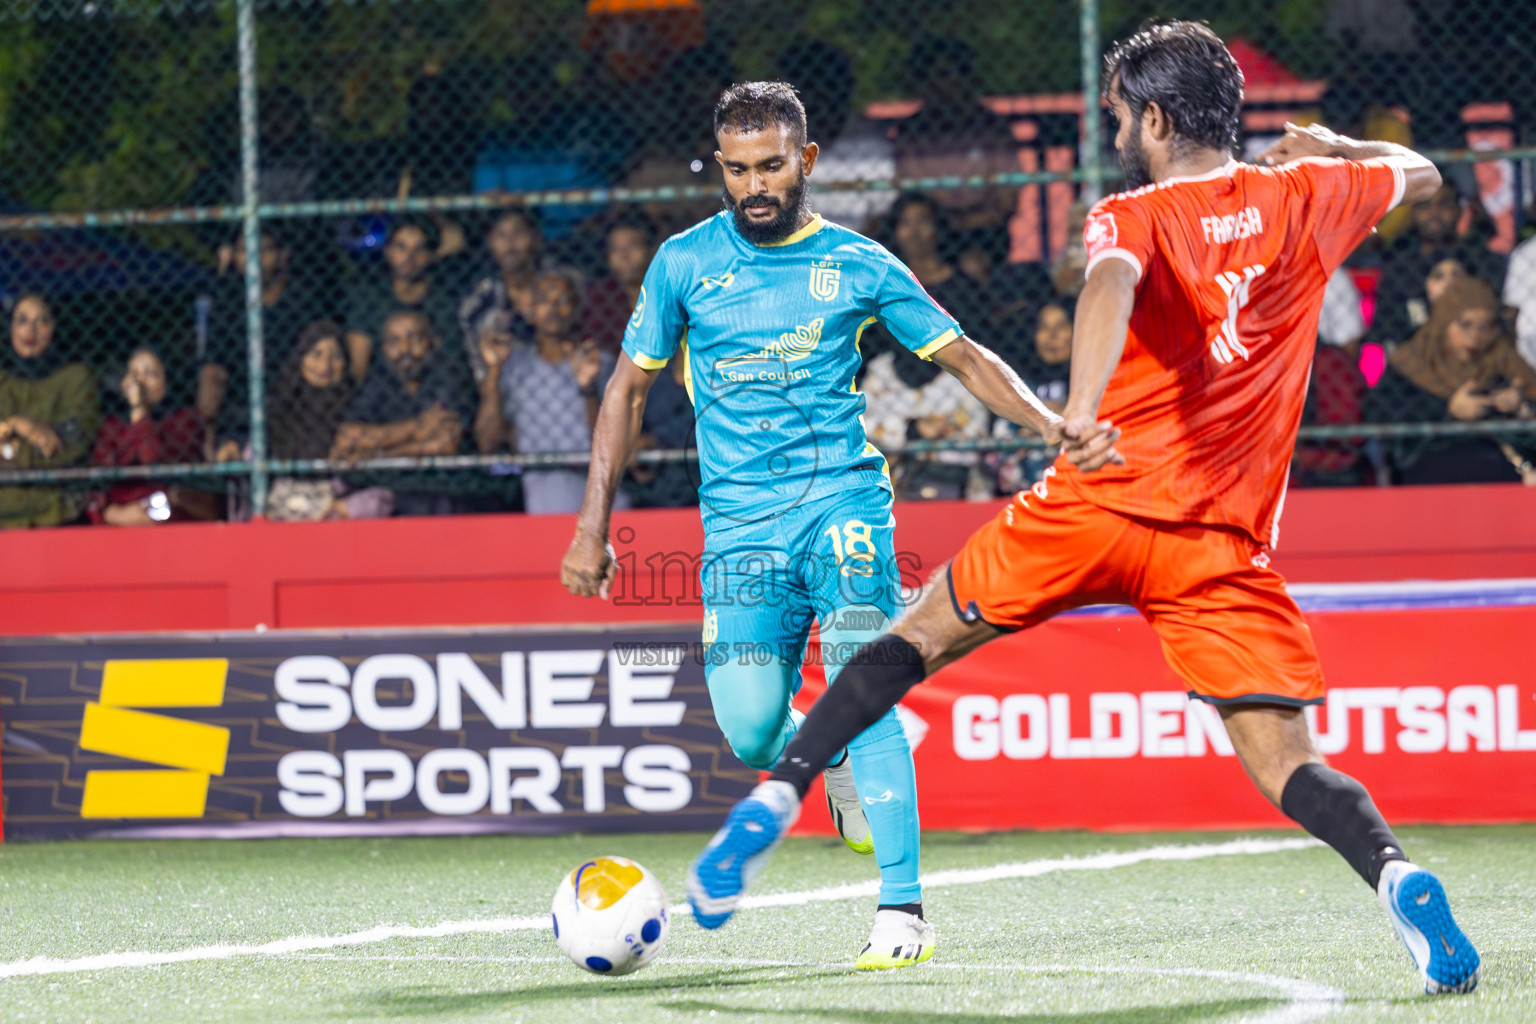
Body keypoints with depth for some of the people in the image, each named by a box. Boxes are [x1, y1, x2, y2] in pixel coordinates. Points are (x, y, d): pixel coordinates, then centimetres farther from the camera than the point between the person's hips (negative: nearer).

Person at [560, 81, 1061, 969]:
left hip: (843, 494, -1)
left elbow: (964, 357, 10)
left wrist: (1052, 423, -6)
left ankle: (904, 910, -15)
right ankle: (829, 757, 25)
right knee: (751, 732, -11)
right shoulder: (686, 263, 6)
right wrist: (594, 526, 8)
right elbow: (630, 388, 12)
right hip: (739, 520, 1)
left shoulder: (857, 264, 4)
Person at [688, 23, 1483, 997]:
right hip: (1224, 546, 1)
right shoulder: (1304, 199, 11)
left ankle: (775, 799, 12)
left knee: (923, 633, 19)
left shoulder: (1131, 217, 1)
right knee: (1287, 765, -2)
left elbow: (1112, 285, -24)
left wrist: (1083, 411, -40)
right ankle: (1397, 873, -31)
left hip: (1097, 504, -1)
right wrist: (1334, 146, 49)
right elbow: (1419, 174, 31)